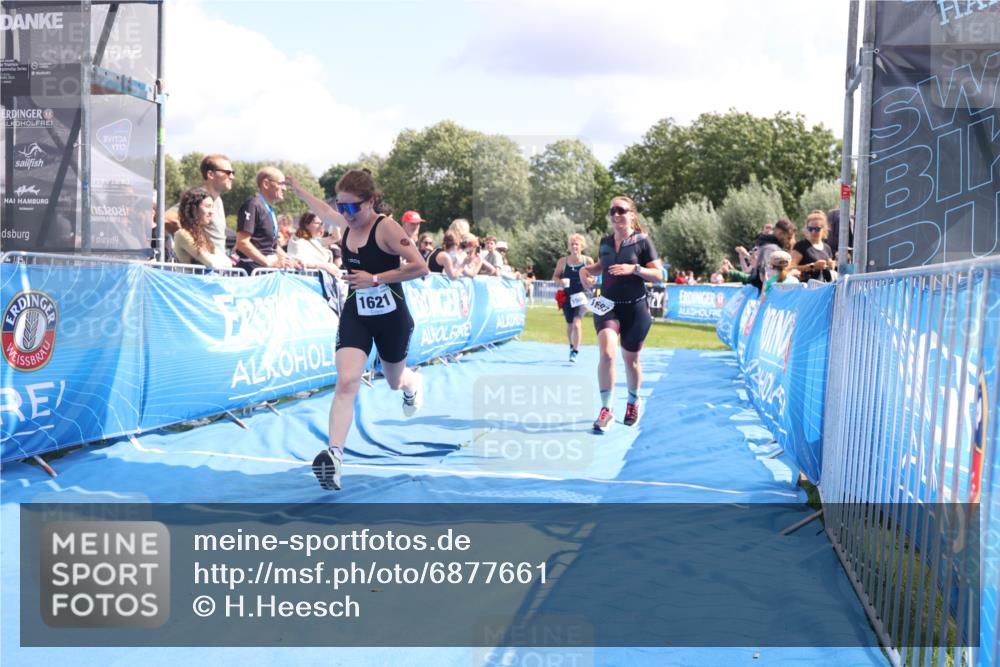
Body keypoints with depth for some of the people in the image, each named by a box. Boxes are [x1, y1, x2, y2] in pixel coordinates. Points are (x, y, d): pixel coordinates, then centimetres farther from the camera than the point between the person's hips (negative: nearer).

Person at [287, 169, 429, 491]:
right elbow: (324, 210, 25)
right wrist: (297, 189, 34)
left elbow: (420, 267, -24)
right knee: (346, 382, -17)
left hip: (391, 317, -3)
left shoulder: (386, 227, -17)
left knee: (395, 381, 21)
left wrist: (374, 278, -23)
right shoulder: (347, 224, 1)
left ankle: (414, 383, 60)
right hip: (355, 316, 4)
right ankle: (334, 454, -27)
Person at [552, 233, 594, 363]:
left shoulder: (588, 261, -4)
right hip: (567, 297, 2)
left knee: (577, 323, -18)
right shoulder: (563, 261, -3)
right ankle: (572, 346, 41)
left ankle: (575, 352, -8)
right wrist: (561, 281, -14)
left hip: (581, 296, -2)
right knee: (569, 325, 14)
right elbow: (555, 277, 6)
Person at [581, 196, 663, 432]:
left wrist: (634, 268, -24)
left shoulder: (642, 240, -7)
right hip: (607, 306, 2)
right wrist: (587, 269, 1)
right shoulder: (605, 241, 5)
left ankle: (633, 403, 36)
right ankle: (606, 410, -10)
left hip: (635, 308, -2)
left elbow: (658, 274, -9)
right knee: (606, 353, -18)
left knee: (630, 359, 10)